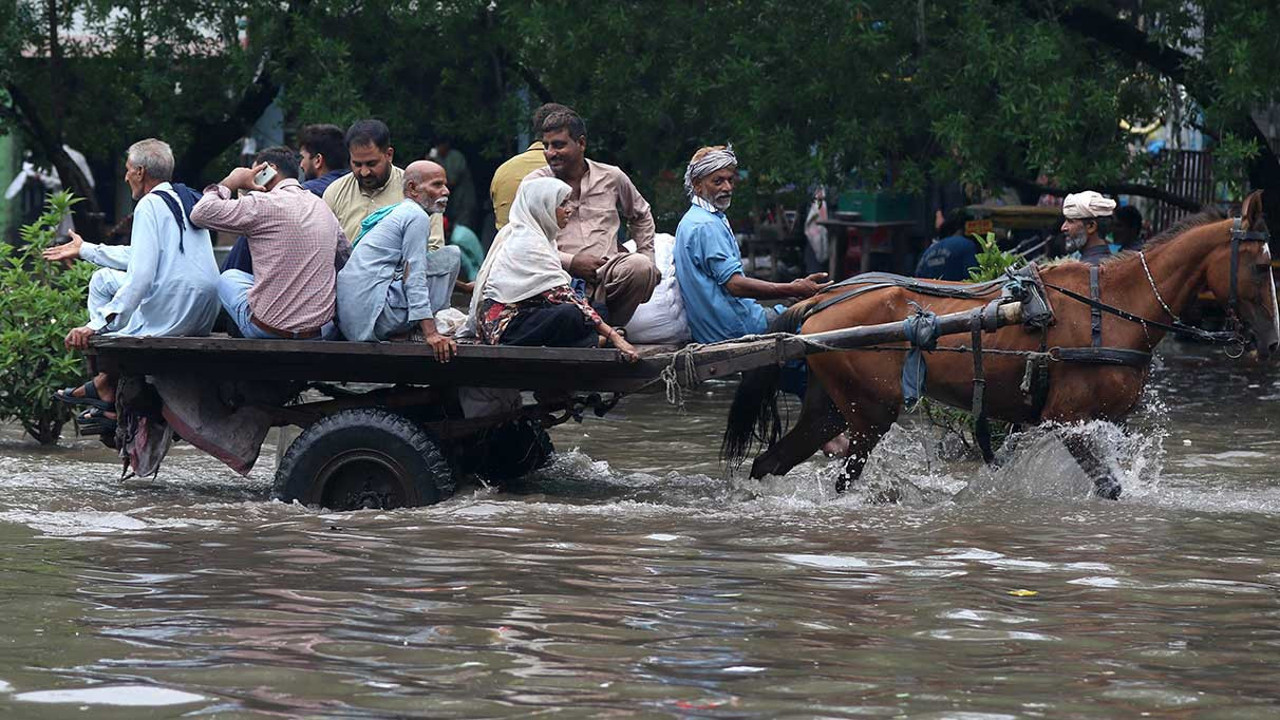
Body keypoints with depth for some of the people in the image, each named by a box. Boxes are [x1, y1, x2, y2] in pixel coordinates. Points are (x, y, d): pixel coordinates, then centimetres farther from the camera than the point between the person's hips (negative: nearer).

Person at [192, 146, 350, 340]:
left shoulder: (263, 204, -11)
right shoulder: (322, 207, 9)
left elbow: (201, 213, -9)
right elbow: (345, 259, 17)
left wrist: (230, 183, 6)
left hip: (269, 329, -5)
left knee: (228, 278, 25)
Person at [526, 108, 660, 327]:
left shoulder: (612, 178, 15)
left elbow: (641, 215, 34)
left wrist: (647, 257, 19)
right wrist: (570, 262, -13)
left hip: (607, 271, 3)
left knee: (639, 266, -30)